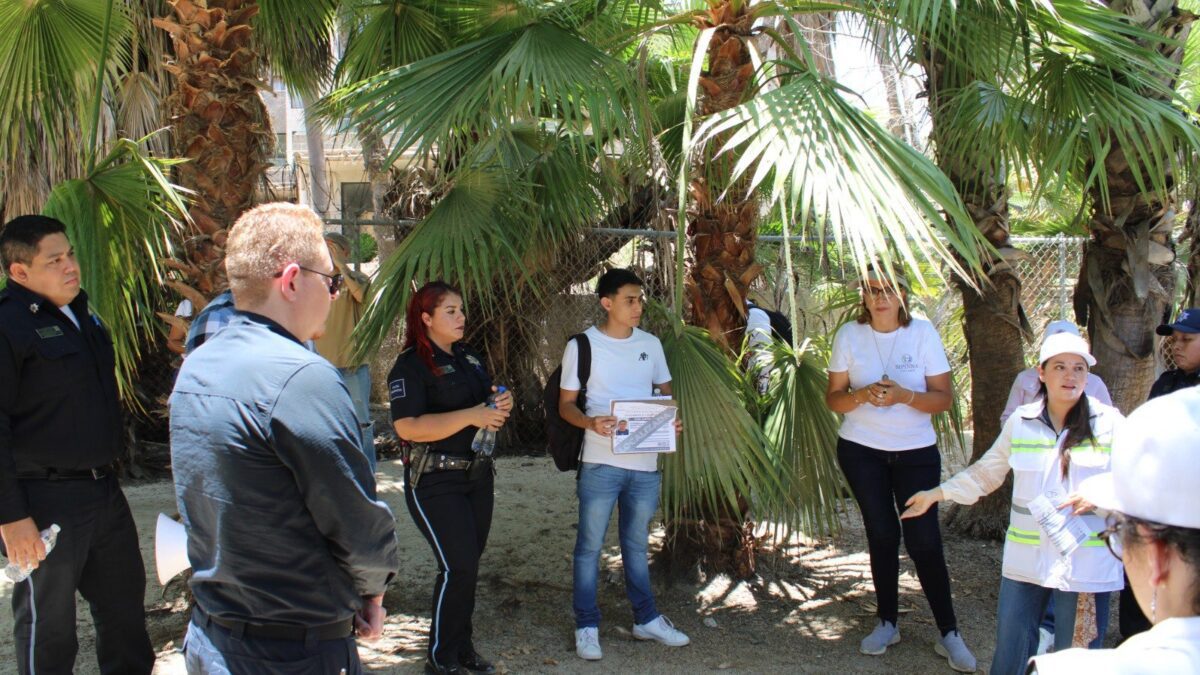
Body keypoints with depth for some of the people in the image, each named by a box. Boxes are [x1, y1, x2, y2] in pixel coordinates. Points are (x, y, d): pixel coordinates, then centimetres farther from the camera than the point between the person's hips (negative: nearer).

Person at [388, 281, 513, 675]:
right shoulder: (411, 365, -12)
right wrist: (472, 415, -25)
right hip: (435, 480, -7)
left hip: (478, 474, 8)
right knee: (458, 566, -10)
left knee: (468, 565, 12)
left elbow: (487, 403, 25)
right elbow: (407, 427, -23)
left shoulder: (470, 358, 12)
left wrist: (501, 405, 0)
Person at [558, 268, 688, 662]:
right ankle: (587, 626, 14)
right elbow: (565, 405, -2)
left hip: (646, 463, 4)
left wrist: (672, 420, -6)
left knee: (637, 544, 17)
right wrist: (590, 422, -23)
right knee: (590, 545, 3)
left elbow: (665, 392, 16)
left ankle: (646, 619, 29)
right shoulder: (582, 345, -5)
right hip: (600, 463, -4)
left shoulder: (650, 344, 7)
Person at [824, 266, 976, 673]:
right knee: (882, 535, 6)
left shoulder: (923, 333, -5)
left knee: (924, 540, -5)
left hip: (916, 452, -1)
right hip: (861, 451, 1)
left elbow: (943, 398, -7)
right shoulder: (849, 334, -2)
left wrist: (903, 396, -24)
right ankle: (887, 623, 22)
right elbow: (833, 398, -1)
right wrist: (862, 396, -21)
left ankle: (949, 634, 6)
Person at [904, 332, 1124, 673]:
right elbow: (986, 472, 15)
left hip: (1086, 564, -2)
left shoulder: (1108, 423, -3)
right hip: (1026, 559, 2)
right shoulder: (1021, 421, 5)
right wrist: (936, 493, 11)